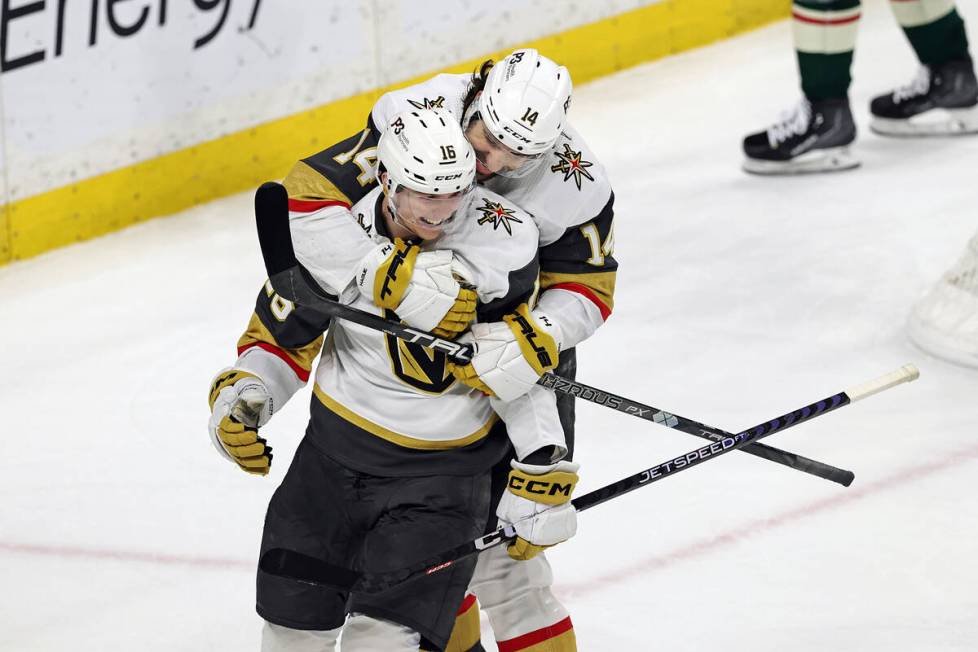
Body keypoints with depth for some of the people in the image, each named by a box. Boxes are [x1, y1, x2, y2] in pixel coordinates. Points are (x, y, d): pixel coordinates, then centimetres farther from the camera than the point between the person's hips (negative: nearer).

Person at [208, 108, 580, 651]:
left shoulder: (502, 239, -17)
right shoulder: (328, 232, -14)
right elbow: (282, 333, 2)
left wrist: (541, 474, -9)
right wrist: (241, 394, -15)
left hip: (443, 468, -2)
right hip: (335, 449, 3)